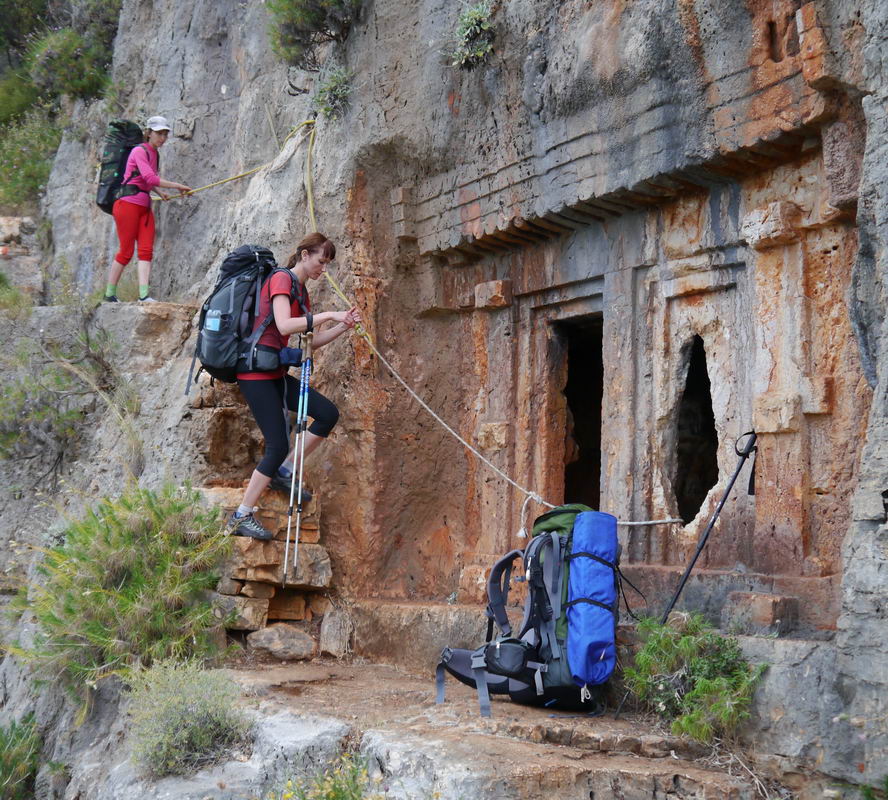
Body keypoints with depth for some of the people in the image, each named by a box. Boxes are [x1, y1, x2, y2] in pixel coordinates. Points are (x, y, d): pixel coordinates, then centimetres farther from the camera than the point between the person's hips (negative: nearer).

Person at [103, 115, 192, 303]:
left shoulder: (153, 153, 17)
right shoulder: (139, 151, -9)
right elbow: (150, 178, -22)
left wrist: (160, 193, 24)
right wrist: (177, 186, -19)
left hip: (144, 207, 8)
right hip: (127, 204, -8)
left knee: (146, 250, -6)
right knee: (126, 251, -5)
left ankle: (144, 295, -14)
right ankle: (109, 295, 6)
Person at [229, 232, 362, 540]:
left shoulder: (301, 291, 17)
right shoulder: (281, 279, -10)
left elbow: (313, 341, 14)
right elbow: (284, 326, -25)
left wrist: (343, 325, 2)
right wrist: (327, 315, -19)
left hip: (276, 373, 9)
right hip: (256, 373, -9)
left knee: (328, 413, -2)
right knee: (278, 446, -11)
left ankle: (283, 472, 9)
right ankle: (241, 518, -2)